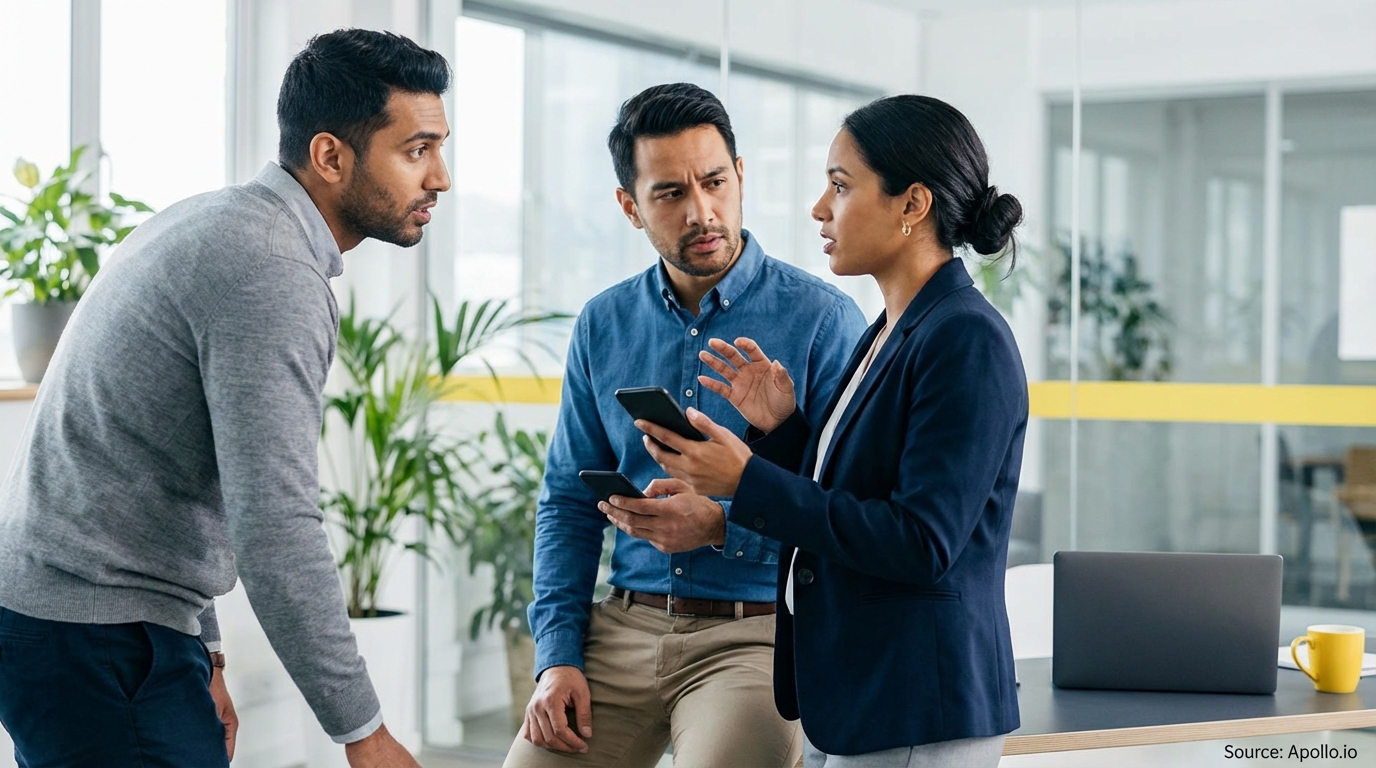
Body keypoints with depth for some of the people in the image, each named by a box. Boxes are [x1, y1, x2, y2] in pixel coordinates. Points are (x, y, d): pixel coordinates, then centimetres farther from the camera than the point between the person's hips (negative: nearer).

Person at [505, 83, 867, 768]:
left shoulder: (823, 320, -4)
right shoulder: (604, 325, 10)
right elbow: (568, 501, 13)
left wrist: (723, 526, -18)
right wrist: (557, 654, 2)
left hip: (756, 638, -4)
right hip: (624, 629, 4)